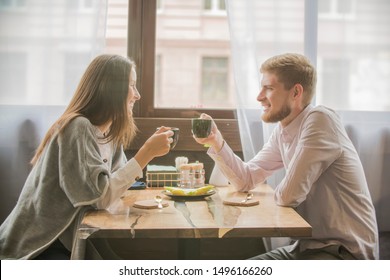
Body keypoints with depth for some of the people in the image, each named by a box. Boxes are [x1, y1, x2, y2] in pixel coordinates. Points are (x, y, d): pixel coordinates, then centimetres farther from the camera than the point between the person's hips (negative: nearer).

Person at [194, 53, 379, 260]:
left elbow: (288, 195, -23)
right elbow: (246, 179, 9)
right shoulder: (282, 131, 4)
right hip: (310, 245, 7)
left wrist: (283, 190, 0)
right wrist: (217, 142, -3)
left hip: (347, 251, -7)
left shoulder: (320, 120, -21)